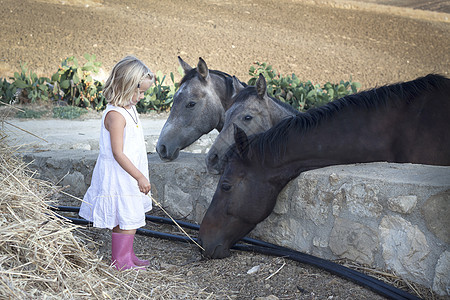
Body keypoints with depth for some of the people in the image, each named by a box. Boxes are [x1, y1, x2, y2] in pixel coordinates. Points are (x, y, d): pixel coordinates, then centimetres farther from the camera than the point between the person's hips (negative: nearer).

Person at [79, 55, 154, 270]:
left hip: (129, 177, 10)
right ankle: (120, 263, 13)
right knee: (127, 220, -1)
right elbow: (118, 154, -24)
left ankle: (127, 256, 32)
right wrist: (140, 177, -20)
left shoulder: (129, 108, 8)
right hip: (118, 177, -10)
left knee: (129, 218, 18)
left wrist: (140, 175, 23)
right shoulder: (116, 115, -23)